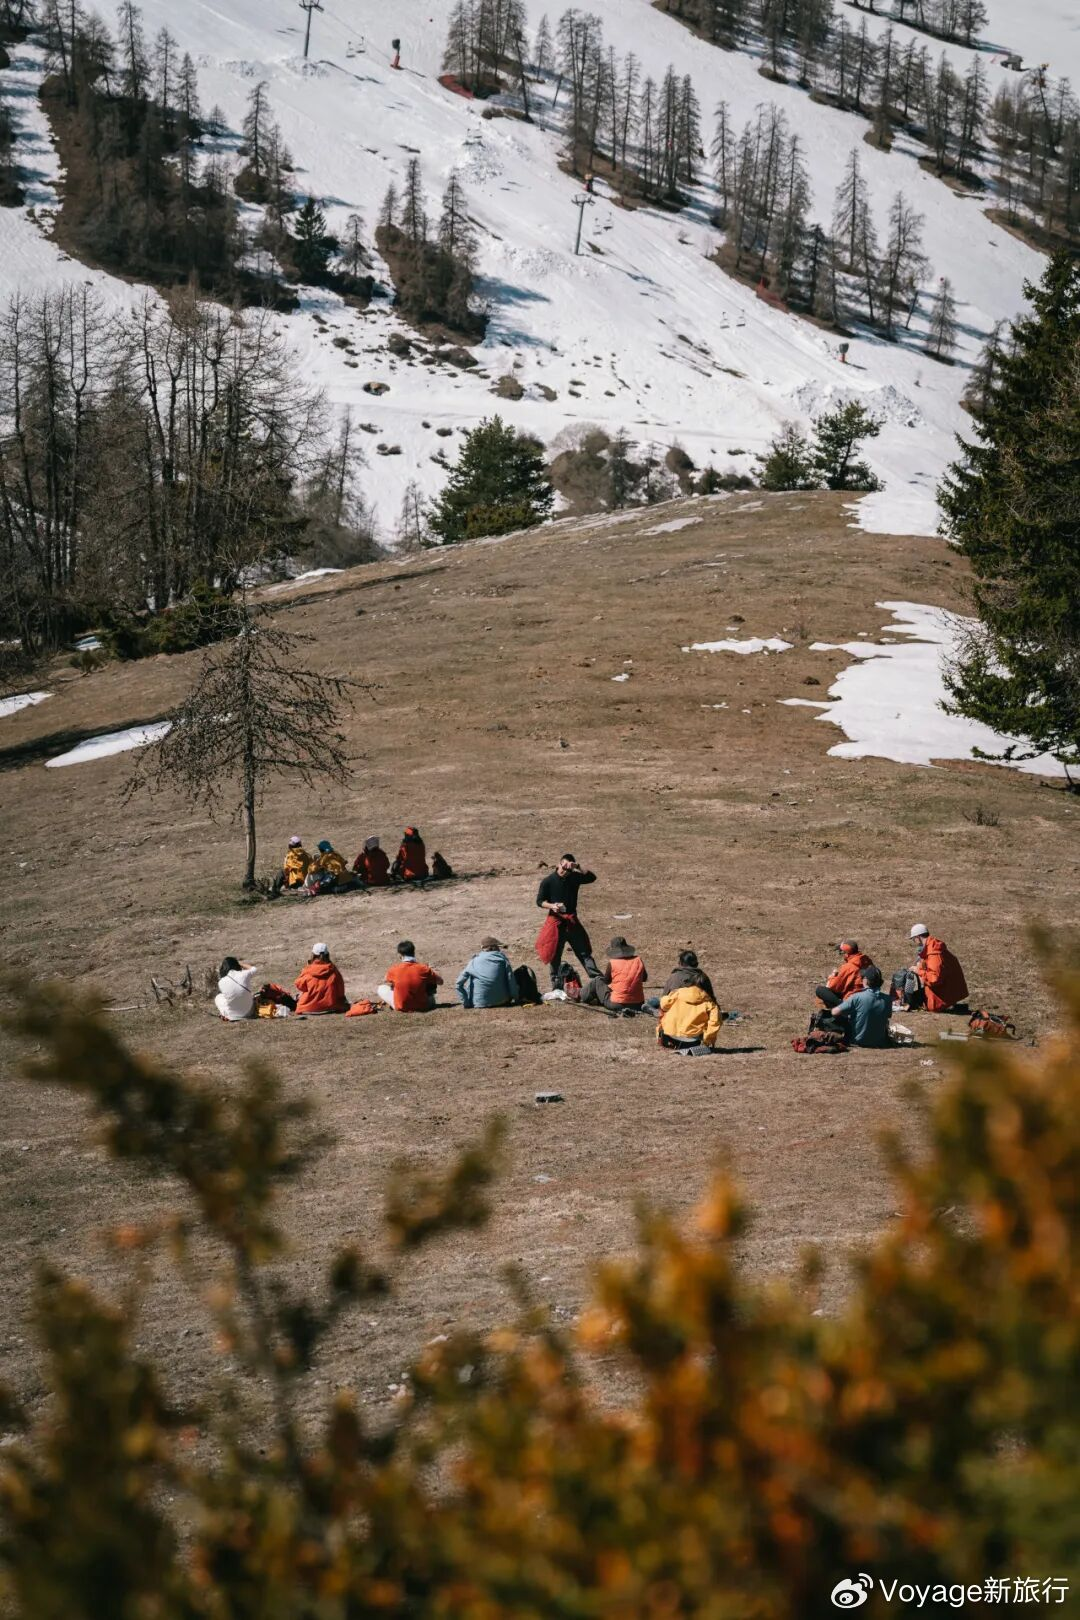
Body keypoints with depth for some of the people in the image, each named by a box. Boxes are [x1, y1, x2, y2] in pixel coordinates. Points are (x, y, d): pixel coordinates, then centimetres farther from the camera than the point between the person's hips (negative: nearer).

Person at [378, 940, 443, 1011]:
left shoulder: (393, 970, -14)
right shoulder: (423, 968, -15)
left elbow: (389, 983, 8)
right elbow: (440, 981, 0)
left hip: (400, 1008, 0)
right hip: (422, 1007, 0)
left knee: (381, 989, 19)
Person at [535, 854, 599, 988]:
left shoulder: (574, 877, 3)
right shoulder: (548, 881, -4)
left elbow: (592, 877, -9)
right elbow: (540, 901, -3)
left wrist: (578, 869, -21)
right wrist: (552, 906, -22)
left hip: (572, 920, 2)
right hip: (556, 920, -2)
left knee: (584, 951, 0)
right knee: (555, 955, 2)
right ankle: (556, 986, 8)